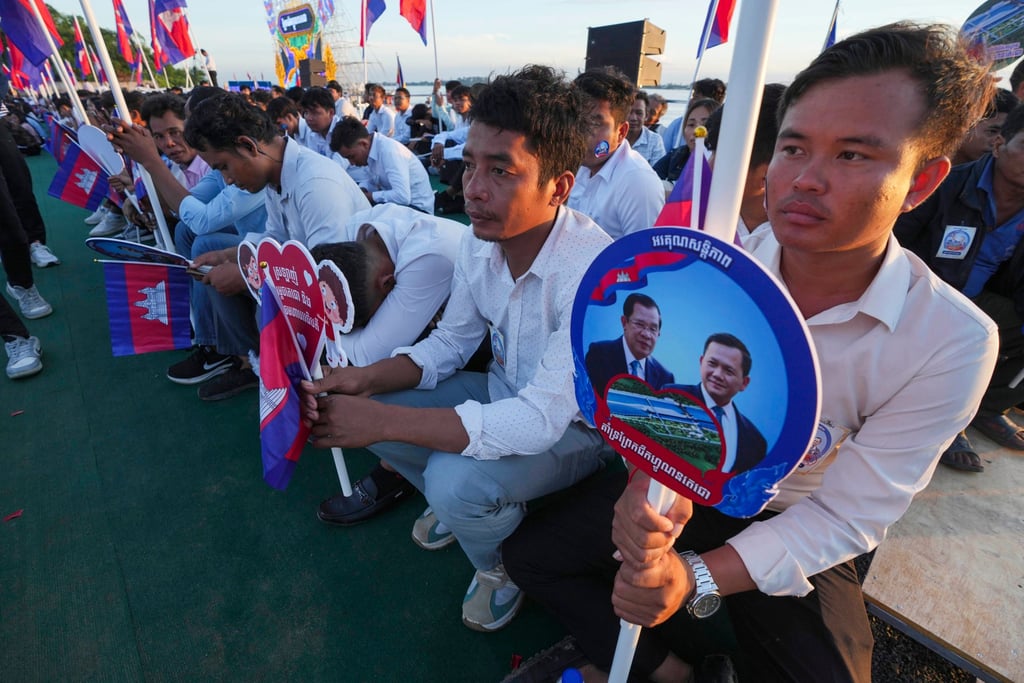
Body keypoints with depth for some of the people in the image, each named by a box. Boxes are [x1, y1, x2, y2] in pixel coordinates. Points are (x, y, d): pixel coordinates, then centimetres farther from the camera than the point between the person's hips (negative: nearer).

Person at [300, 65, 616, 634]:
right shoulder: (479, 243, -10)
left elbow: (541, 420, -36)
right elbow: (450, 343, 1)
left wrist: (381, 421, -34)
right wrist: (367, 380, -16)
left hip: (577, 424, -6)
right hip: (505, 392, 6)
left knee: (456, 479, -31)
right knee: (361, 407, -5)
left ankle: (503, 566, 8)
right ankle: (457, 506, 22)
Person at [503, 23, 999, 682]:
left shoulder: (954, 344, -21)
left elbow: (846, 516, -18)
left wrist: (695, 579, -29)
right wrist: (644, 485, -35)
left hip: (794, 531, 0)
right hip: (681, 485, 2)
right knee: (529, 554, -1)